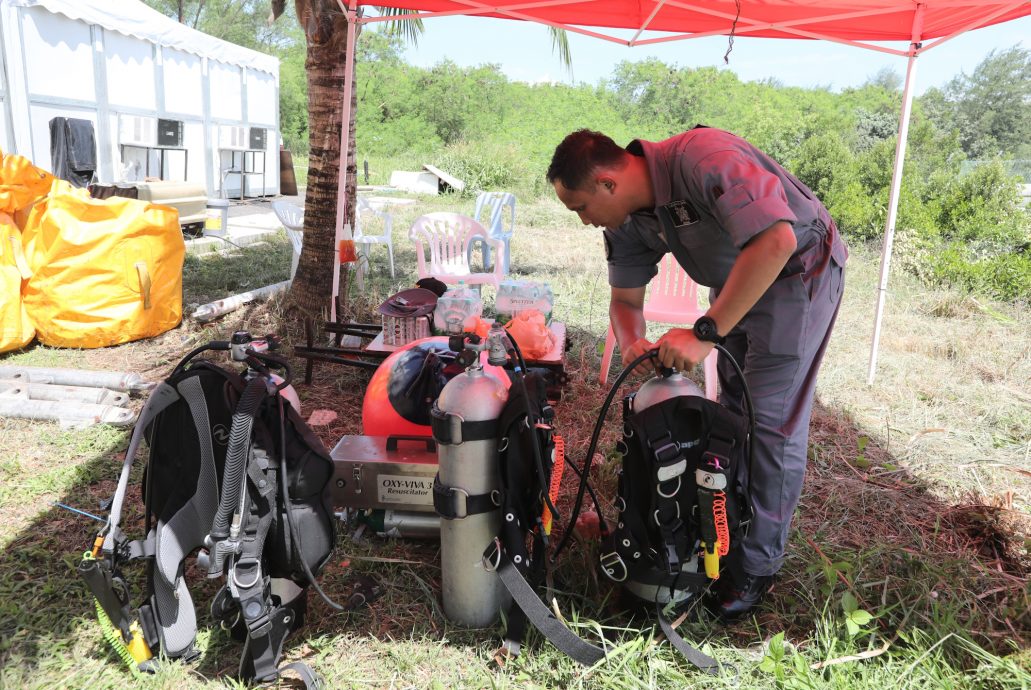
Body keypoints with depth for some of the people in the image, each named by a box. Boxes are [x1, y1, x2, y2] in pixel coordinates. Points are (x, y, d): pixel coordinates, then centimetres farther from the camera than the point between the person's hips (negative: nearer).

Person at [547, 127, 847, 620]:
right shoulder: (628, 220, -8)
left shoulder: (703, 158, -34)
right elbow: (625, 298, 2)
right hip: (735, 278, 8)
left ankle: (758, 566, 8)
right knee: (733, 409, 15)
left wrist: (706, 333, -42)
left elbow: (775, 241, -44)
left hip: (798, 270, -8)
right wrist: (632, 345, -21)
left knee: (772, 421, -7)